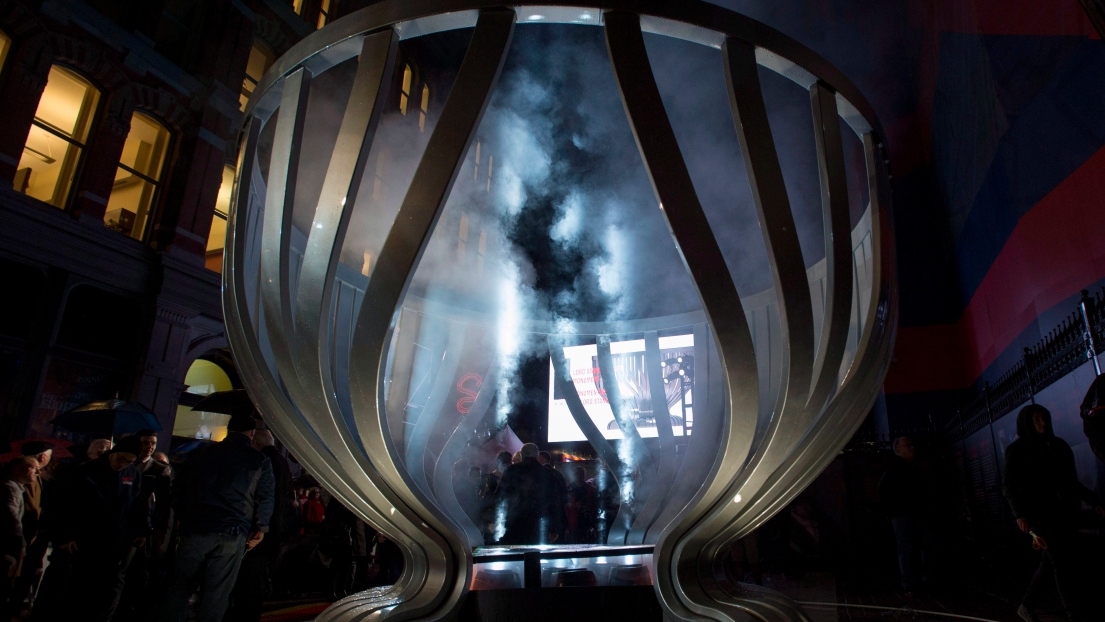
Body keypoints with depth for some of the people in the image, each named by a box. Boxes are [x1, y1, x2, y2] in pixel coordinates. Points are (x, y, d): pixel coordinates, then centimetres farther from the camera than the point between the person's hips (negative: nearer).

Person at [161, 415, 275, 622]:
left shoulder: (202, 453, 10)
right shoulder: (260, 461, 3)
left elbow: (178, 487, 13)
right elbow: (265, 500, 1)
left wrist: (184, 519, 22)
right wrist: (260, 529, 11)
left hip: (194, 530, 2)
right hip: (232, 535, -1)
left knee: (179, 587, 11)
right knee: (216, 594, 6)